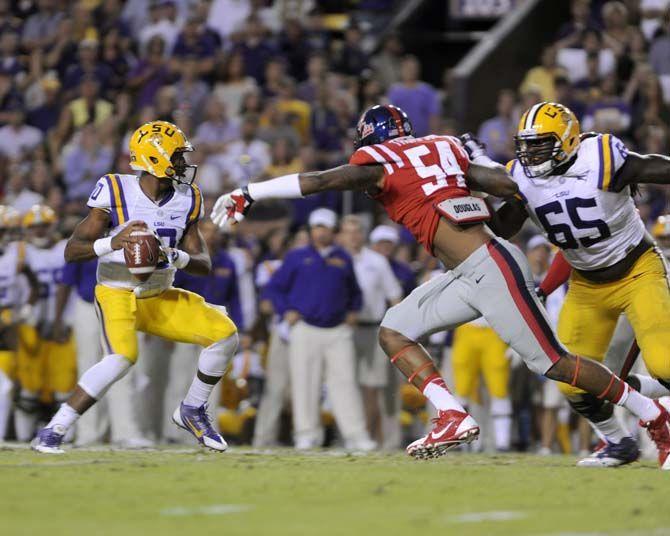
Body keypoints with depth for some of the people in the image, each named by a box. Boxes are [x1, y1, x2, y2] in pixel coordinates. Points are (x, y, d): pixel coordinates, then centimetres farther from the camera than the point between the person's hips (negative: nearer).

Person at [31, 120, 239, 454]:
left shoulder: (186, 201, 0)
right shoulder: (116, 193, -15)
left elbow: (204, 264, 0)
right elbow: (71, 251, -16)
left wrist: (175, 256, -23)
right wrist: (112, 243, -36)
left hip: (161, 298, 6)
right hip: (118, 294, -6)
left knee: (224, 333, -9)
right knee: (122, 357, -32)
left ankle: (192, 411, 12)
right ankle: (52, 432, -23)